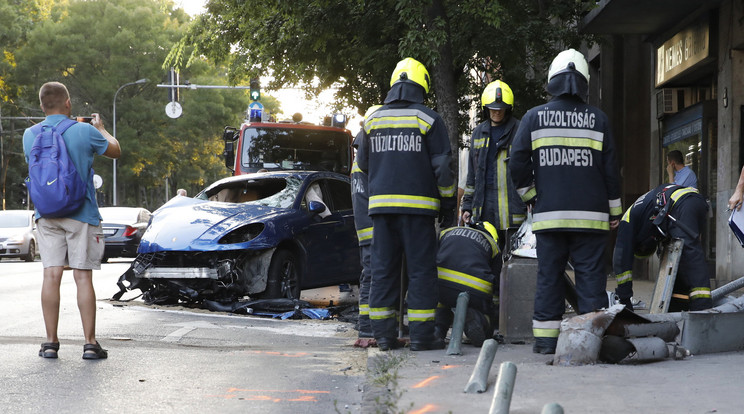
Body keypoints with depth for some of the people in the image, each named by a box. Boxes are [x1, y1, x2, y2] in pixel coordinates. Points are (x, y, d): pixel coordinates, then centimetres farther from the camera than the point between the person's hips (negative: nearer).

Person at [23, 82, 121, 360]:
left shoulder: (30, 135, 1)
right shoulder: (85, 132, -9)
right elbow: (115, 151, 8)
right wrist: (100, 128, 27)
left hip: (46, 215, 3)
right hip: (81, 214, -3)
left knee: (51, 277, 3)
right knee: (83, 278, -1)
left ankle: (51, 342, 5)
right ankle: (90, 343, 1)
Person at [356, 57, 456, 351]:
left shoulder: (373, 120, 10)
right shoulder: (428, 120, -3)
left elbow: (363, 164, 20)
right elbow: (442, 167, -4)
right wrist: (448, 204, 5)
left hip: (380, 203, 4)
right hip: (418, 205, -4)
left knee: (383, 269, 7)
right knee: (421, 270, 0)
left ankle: (383, 335, 7)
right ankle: (421, 335, -1)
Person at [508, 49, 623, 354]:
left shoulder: (534, 117, 3)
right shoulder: (598, 119, 4)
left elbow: (517, 163, 0)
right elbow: (610, 169, 4)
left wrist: (530, 196, 14)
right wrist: (614, 211, 12)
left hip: (548, 214, 0)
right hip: (590, 214, 0)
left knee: (548, 274, 5)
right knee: (590, 273, 3)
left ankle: (546, 338, 6)